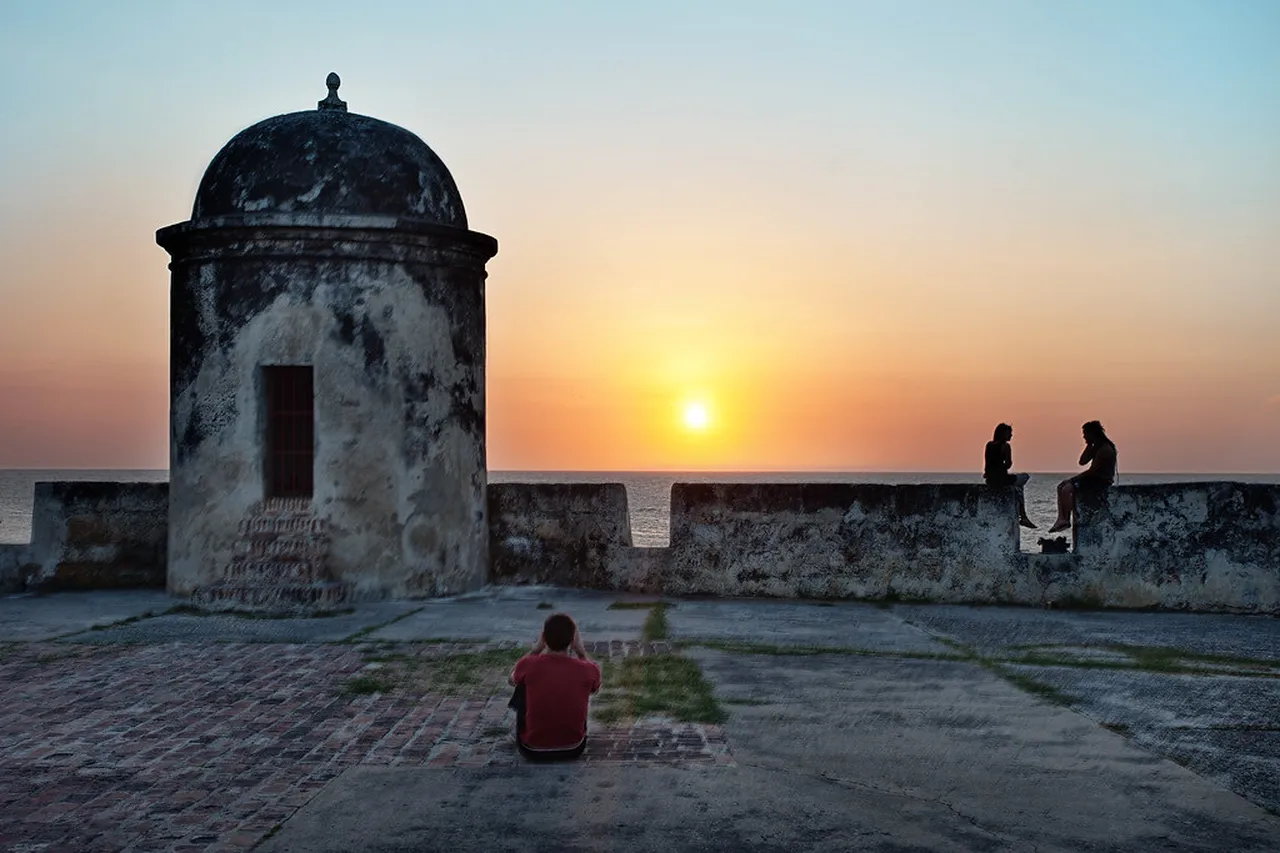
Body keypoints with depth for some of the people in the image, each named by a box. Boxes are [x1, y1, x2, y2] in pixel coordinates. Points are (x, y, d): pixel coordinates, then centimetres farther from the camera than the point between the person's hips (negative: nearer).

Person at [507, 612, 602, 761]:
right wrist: (581, 650, 10)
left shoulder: (528, 666, -18)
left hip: (532, 750, -1)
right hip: (573, 749, 1)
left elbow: (512, 679, 8)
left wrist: (536, 648, 9)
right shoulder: (587, 671, -17)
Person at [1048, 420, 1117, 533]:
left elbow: (1091, 470, -20)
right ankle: (1061, 518, -11)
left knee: (1067, 489, -24)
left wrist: (1073, 479, -16)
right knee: (1061, 486, 1)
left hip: (1102, 481, -10)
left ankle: (1066, 520, -14)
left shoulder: (1105, 449, -17)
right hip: (1094, 478, 10)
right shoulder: (1096, 447, 14)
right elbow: (1082, 461, 13)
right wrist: (1088, 446, 5)